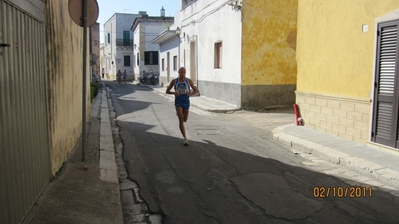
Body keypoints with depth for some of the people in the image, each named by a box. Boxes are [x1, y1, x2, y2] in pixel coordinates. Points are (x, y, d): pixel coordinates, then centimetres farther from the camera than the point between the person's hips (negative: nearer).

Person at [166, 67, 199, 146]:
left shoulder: (189, 81, -1)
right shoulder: (174, 81, -1)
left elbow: (196, 90, 6)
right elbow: (167, 91, 7)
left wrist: (190, 94, -16)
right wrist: (174, 93, -15)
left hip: (186, 102, 2)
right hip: (178, 102, -2)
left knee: (185, 120, 17)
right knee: (181, 120, -15)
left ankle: (178, 113, 53)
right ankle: (185, 138, -11)